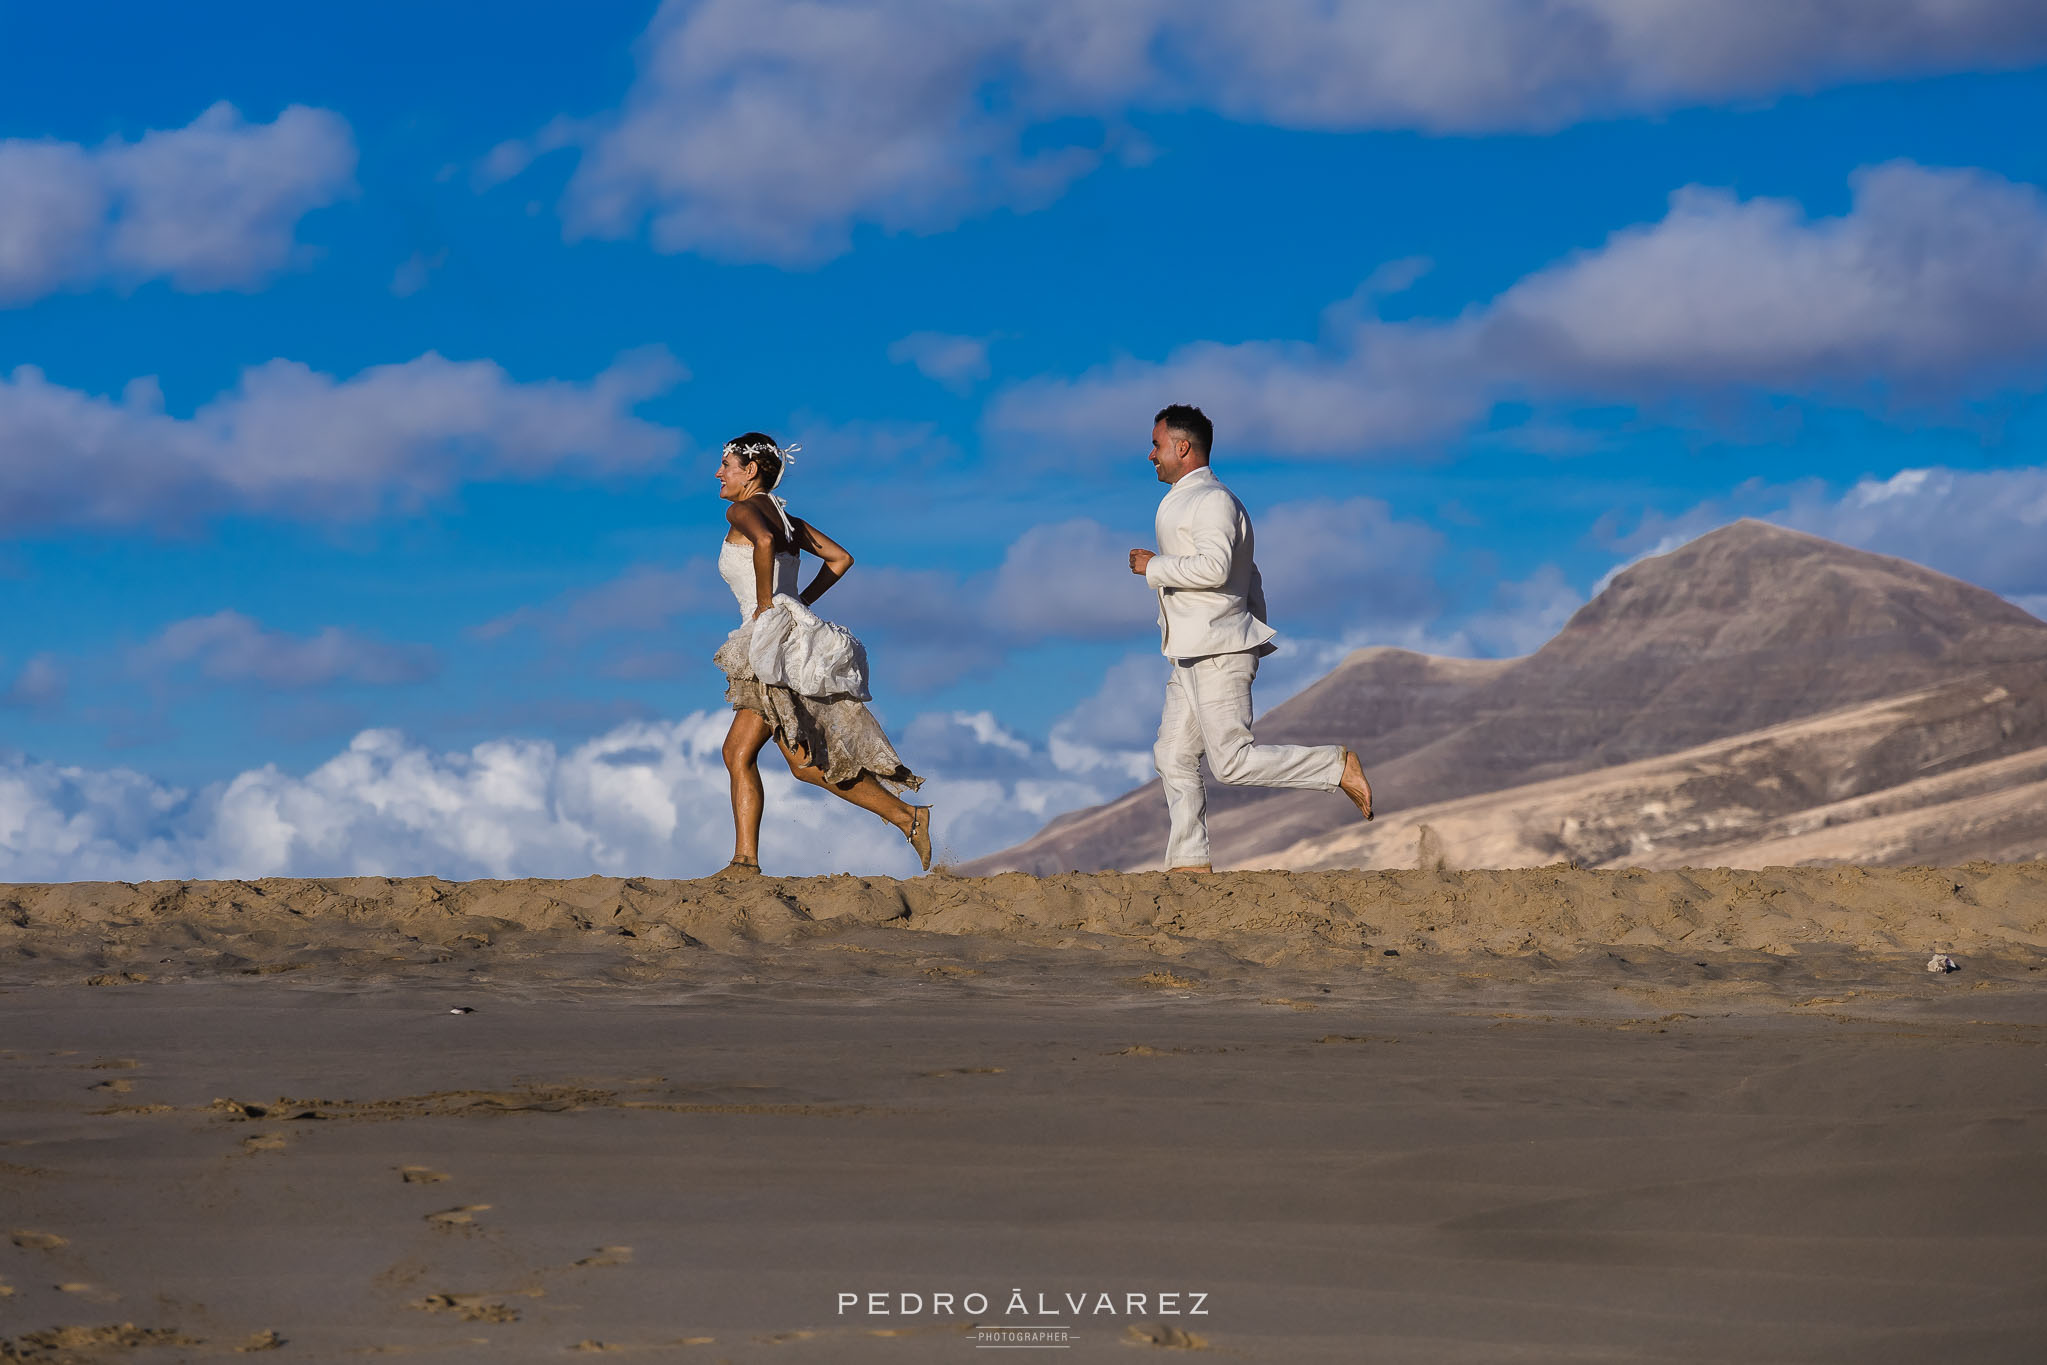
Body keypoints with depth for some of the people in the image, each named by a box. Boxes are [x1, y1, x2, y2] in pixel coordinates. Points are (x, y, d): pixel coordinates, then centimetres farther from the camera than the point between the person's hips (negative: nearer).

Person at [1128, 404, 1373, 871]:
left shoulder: (1213, 500, -11)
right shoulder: (1185, 501, 22)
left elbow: (1214, 567, -27)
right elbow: (1248, 575, 28)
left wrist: (1154, 566, -16)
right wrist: (1255, 631, 29)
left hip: (1218, 654, -10)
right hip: (1191, 657, 10)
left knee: (1232, 762, -13)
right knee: (1173, 759, 5)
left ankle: (1339, 767, -6)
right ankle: (1190, 863, 5)